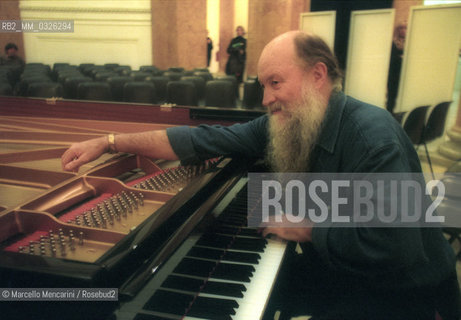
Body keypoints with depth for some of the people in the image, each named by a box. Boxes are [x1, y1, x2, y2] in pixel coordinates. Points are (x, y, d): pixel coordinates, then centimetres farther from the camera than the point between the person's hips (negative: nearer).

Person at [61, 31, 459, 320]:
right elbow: (204, 140, -7)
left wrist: (305, 229, -20)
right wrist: (108, 141, -8)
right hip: (332, 264, 6)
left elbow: (395, 249, -33)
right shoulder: (283, 126, -6)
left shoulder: (373, 136, -29)